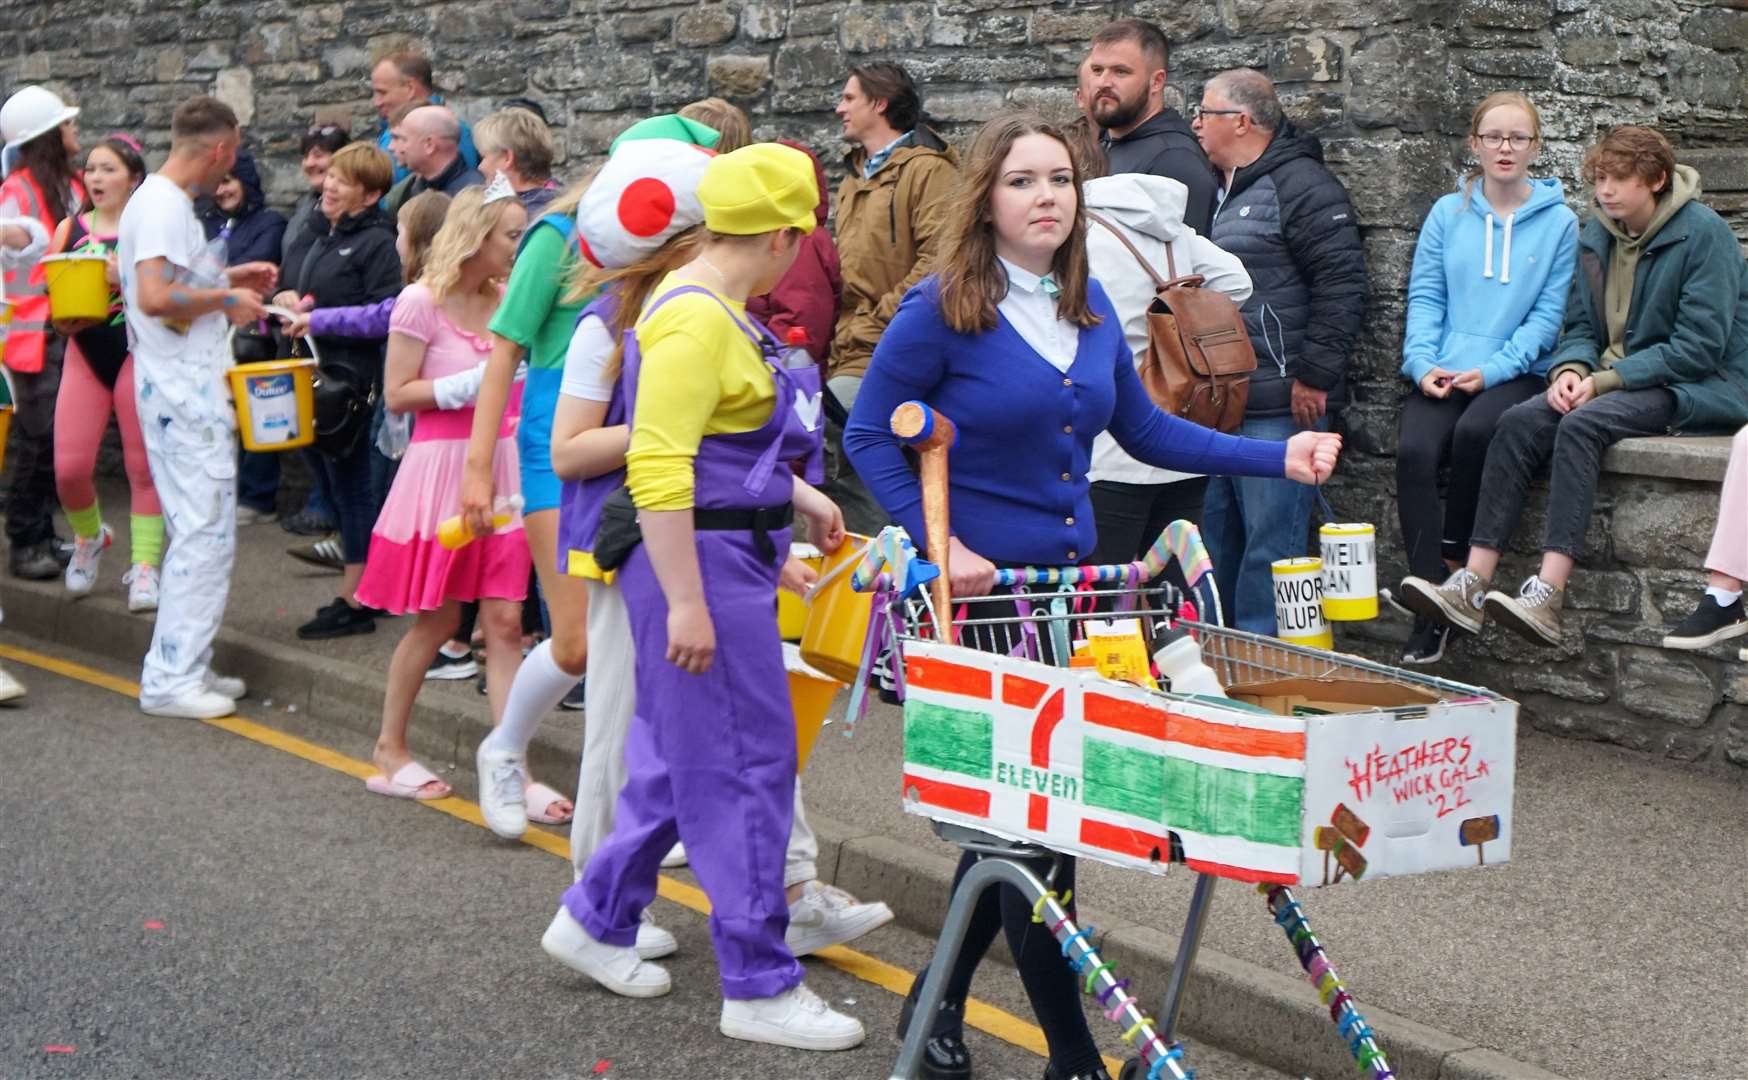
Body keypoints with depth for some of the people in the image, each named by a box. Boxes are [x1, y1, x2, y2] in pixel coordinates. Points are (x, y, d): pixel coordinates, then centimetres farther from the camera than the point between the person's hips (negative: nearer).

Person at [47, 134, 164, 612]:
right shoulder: (70, 228, 8)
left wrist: (127, 277, -24)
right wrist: (60, 319, -11)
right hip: (84, 354, 3)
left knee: (144, 465, -1)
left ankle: (144, 566, 7)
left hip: (138, 353, -3)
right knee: (69, 468, -4)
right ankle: (89, 537, 26)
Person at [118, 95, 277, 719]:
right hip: (185, 393, -11)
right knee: (206, 532, -8)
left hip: (184, 388, 11)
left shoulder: (160, 200, 15)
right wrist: (225, 299, -15)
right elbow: (156, 297, -27)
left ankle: (184, 668, 20)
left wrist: (227, 279, 18)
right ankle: (172, 678, -5)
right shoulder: (164, 206, -16)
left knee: (197, 532, 15)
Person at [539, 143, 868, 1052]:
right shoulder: (696, 319, -19)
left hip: (730, 558, 10)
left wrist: (800, 498, 32)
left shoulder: (716, 309, 12)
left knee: (681, 754, 18)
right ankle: (759, 987, 5)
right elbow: (657, 469, -25)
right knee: (744, 766, -4)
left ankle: (595, 919, 31)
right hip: (702, 560, -10)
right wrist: (684, 602, -26)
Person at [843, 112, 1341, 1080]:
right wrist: (940, 542, -17)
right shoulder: (942, 309, -11)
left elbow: (1143, 430, 13)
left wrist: (1279, 458, 6)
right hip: (978, 589, -7)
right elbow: (870, 436, -8)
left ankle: (939, 1001, 31)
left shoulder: (1090, 307, 7)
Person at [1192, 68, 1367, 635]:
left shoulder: (1301, 185, -9)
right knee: (1216, 544, 15)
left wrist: (1314, 376, -18)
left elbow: (1342, 285, -16)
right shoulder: (1219, 190, 19)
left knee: (1269, 549, -7)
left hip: (1278, 408, -10)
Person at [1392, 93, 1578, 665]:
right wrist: (1422, 362, -9)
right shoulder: (1448, 214, 12)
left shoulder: (1558, 222, 4)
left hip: (1516, 373, -2)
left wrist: (1492, 369, -12)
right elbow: (1424, 296, 8)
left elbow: (1548, 314, 0)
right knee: (1414, 452, -26)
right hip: (1441, 373, 2)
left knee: (1475, 430, -35)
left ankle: (1453, 554, -12)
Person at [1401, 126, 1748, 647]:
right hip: (1616, 381, 7)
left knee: (1584, 423, -32)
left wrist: (1604, 381, -19)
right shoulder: (1597, 235, 9)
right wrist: (1570, 369, -11)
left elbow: (1698, 348, -17)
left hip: (1701, 389, -7)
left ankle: (1549, 594, -41)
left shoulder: (1703, 233, -12)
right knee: (1519, 422, -18)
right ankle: (1473, 585, -26)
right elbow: (1581, 326, 13)